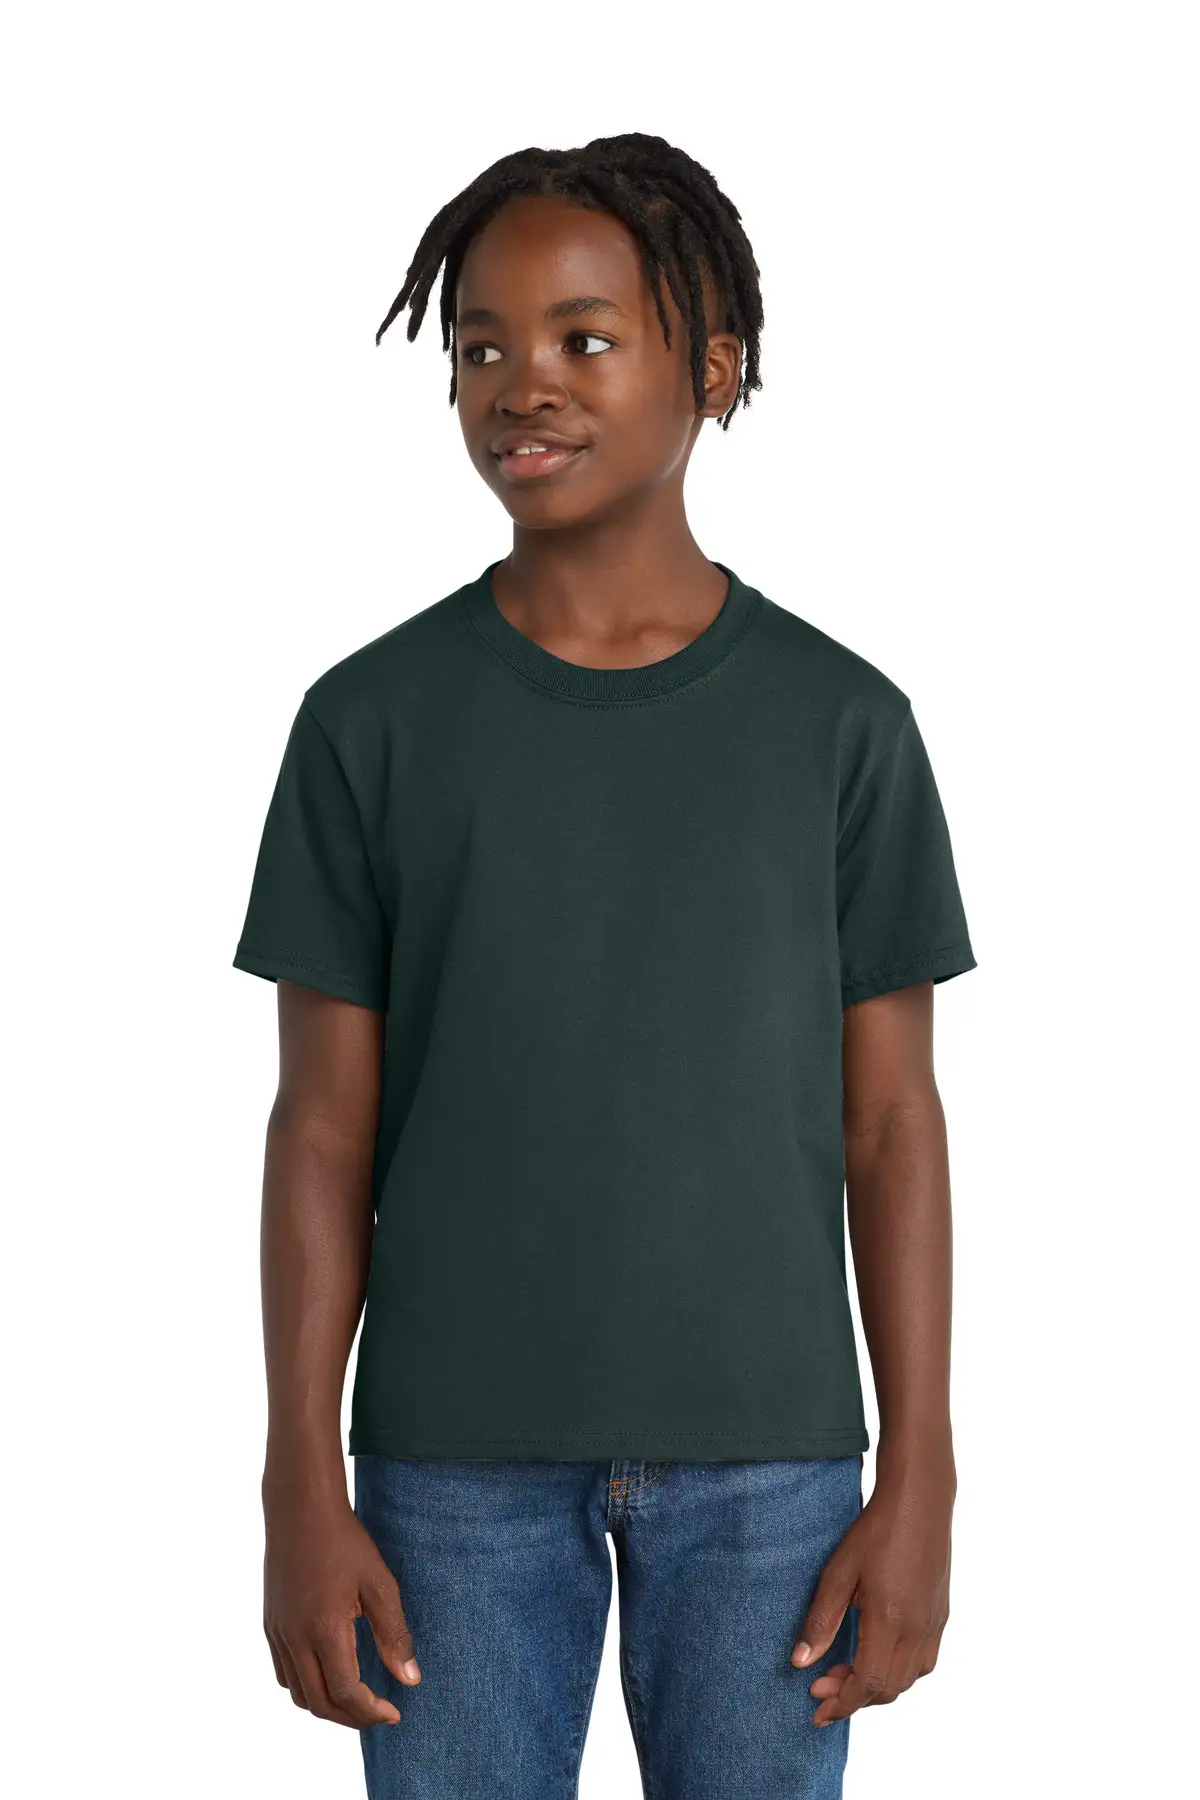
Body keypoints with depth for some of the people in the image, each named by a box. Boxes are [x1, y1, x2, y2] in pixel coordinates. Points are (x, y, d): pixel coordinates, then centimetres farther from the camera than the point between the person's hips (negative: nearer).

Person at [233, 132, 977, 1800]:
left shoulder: (841, 721, 0)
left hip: (767, 1455, 0)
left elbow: (890, 1119, 2)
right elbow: (325, 1126, 1)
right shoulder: (373, 721, 0)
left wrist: (920, 1480, -2)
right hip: (455, 1458, 0)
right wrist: (304, 1491, -3)